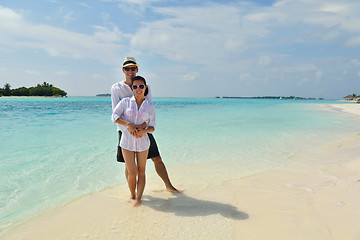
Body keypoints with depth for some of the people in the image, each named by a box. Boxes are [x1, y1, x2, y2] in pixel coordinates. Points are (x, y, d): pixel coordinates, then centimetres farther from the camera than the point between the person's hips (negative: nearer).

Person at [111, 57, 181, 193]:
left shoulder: (146, 87, 6)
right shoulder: (116, 88, -1)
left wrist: (143, 125, -22)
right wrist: (129, 127, -26)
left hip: (143, 130, 2)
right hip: (125, 131, -2)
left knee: (157, 159, 7)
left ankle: (169, 186, 24)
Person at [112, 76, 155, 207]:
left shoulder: (150, 106, 4)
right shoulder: (125, 102, 1)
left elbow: (152, 125, 6)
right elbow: (114, 116, -2)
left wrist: (144, 131, -16)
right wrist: (128, 124, -16)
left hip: (143, 141, 1)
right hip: (127, 141, -1)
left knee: (141, 172, 3)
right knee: (132, 173, -2)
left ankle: (138, 198, 10)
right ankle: (132, 195, 22)